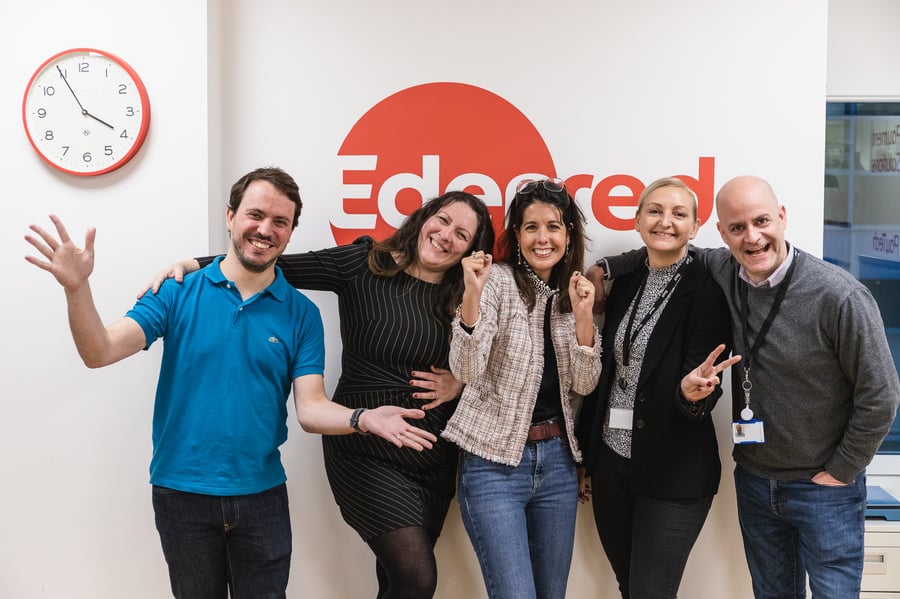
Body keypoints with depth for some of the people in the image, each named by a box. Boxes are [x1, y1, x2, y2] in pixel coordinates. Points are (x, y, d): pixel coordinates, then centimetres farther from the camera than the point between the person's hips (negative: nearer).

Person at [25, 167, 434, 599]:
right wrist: (77, 287, -31)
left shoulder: (301, 314, -2)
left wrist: (363, 419, -28)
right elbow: (99, 352, -13)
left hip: (261, 494, 1)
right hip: (180, 492, 0)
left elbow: (311, 408, -8)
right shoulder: (179, 292, -5)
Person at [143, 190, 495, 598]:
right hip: (366, 452, -5)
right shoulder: (363, 264, -8)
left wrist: (460, 383, -5)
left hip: (435, 458, 5)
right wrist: (190, 265, -20)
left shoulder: (464, 297, 4)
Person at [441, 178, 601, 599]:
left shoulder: (572, 293, 8)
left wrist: (583, 315, -12)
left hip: (556, 461, 6)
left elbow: (584, 384, 1)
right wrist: (472, 293, -34)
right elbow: (466, 369, -21)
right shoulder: (499, 280, -9)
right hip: (494, 463, -6)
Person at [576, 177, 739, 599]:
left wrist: (695, 393, -40)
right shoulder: (624, 284, 6)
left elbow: (699, 382, -16)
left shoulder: (707, 292, -11)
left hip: (674, 474, -5)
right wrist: (586, 453, 13)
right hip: (610, 462, 6)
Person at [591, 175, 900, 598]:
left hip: (823, 489, -4)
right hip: (753, 481, 5)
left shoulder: (840, 296, -21)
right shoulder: (720, 272, -7)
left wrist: (839, 473, -8)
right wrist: (608, 266, 6)